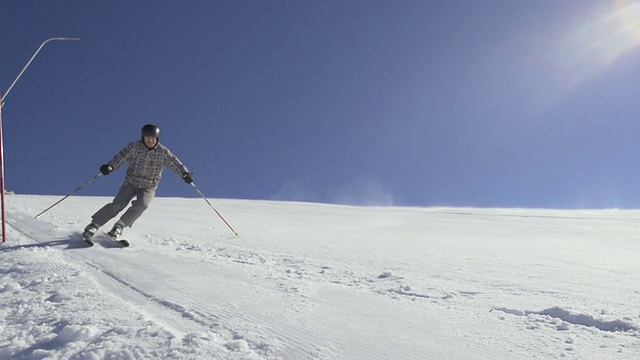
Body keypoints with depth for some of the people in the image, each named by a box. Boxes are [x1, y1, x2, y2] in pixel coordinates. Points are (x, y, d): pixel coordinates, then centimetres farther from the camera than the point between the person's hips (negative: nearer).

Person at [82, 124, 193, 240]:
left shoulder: (163, 152, -6)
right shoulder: (135, 147, -7)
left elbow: (174, 162, -10)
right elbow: (121, 156, -15)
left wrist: (184, 173, -28)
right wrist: (110, 166, -33)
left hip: (149, 187, 1)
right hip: (131, 182, 0)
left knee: (142, 204, -26)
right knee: (118, 204, -13)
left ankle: (119, 226, -18)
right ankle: (94, 225, -1)